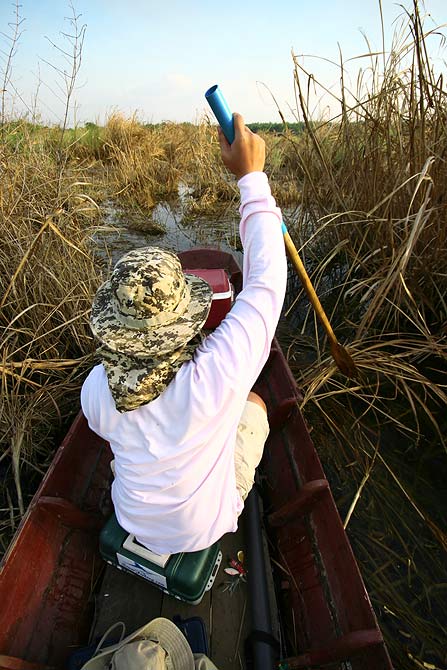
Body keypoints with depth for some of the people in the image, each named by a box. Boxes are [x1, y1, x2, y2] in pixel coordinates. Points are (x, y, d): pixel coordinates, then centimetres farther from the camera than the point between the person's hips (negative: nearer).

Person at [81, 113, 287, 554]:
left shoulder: (96, 386, -28)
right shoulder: (217, 376, -42)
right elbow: (266, 280, -32)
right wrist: (252, 177, -26)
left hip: (134, 521, 3)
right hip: (206, 527, -2)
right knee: (253, 403, 13)